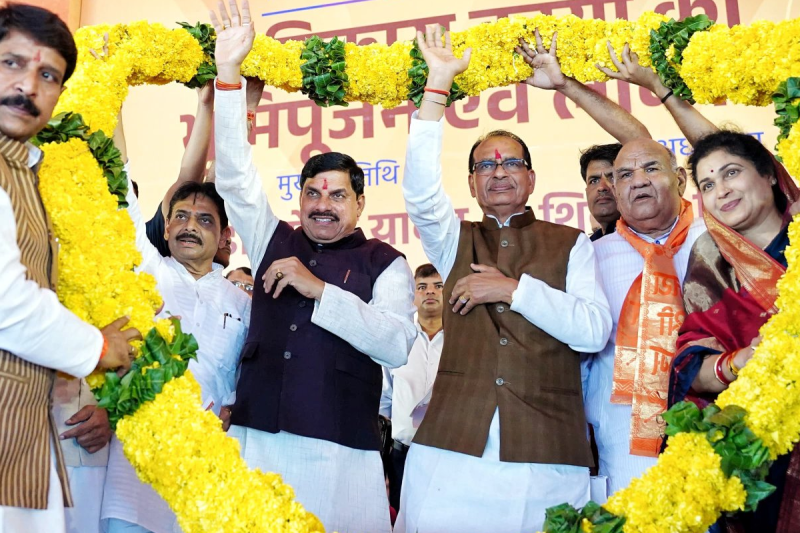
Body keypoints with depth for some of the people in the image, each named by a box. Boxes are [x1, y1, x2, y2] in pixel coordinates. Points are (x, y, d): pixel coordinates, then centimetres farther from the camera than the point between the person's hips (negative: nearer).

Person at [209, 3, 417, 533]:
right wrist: (229, 72, -2)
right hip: (255, 439, 3)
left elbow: (398, 345, -9)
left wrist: (319, 289, -14)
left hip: (341, 452, -2)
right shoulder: (274, 242, 14)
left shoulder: (385, 263, 4)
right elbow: (235, 177, 5)